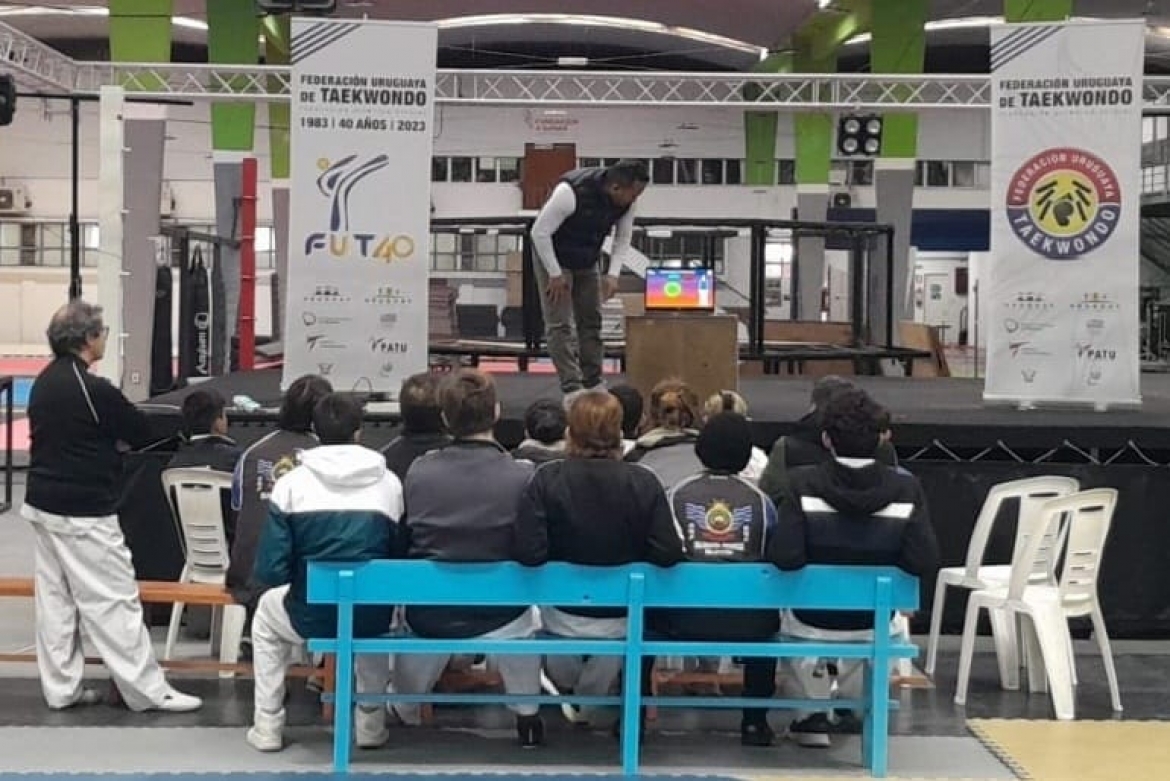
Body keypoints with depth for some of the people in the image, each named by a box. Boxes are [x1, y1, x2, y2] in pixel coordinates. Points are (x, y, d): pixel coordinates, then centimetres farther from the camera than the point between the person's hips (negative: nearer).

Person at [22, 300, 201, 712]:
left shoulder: (43, 383, 6)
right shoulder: (94, 389, -20)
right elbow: (142, 434, -9)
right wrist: (115, 431, 11)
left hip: (43, 504, 9)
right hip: (83, 513, -9)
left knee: (55, 599, 13)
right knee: (113, 600, -3)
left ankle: (61, 688, 19)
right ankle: (147, 691, 3)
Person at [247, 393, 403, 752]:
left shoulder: (291, 483, -5)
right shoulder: (389, 483, 0)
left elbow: (270, 572, -7)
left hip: (310, 618, -1)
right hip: (372, 619, 2)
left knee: (266, 612, 34)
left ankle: (267, 728, 32)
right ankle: (370, 723, 36)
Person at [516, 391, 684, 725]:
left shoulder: (547, 479, -18)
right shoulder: (644, 483, -17)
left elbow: (529, 554, -24)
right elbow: (668, 554, -19)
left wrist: (564, 556, -1)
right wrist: (630, 557, 2)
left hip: (563, 615, 0)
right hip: (622, 617, 0)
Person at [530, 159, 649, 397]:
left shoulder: (626, 200, -17)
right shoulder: (572, 192, -36)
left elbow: (623, 237, -1)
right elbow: (539, 232, -28)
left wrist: (613, 274, -12)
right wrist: (555, 275, -23)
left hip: (588, 262, 6)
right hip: (555, 259, -6)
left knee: (591, 322, 7)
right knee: (560, 324, -11)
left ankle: (593, 385, 14)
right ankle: (572, 389, -13)